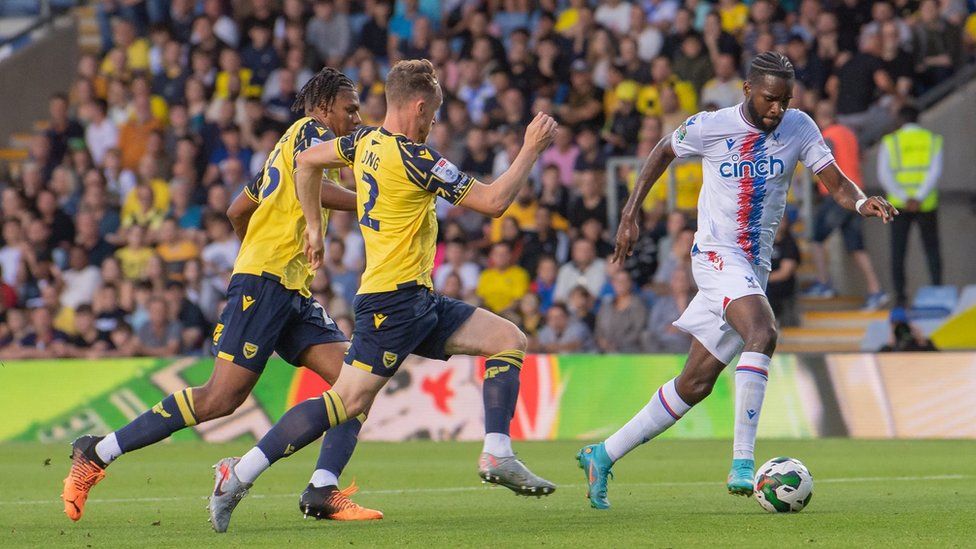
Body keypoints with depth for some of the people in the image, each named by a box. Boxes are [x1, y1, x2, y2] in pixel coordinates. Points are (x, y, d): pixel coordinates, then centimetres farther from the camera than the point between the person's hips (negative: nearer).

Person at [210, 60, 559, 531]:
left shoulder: (366, 141, 9)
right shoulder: (413, 158, -17)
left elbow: (307, 160, 22)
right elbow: (493, 201, -15)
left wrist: (313, 226, 28)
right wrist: (531, 150, -5)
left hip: (417, 301, 10)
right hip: (395, 301, -10)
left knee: (509, 340, 8)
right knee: (349, 400, -12)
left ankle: (497, 456, 1)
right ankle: (240, 473, -10)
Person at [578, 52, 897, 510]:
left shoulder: (799, 128, 0)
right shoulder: (709, 127, -7)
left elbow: (836, 183, -2)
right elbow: (662, 153, 11)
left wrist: (862, 202, -24)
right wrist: (630, 214, 8)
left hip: (755, 267, 5)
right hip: (717, 254, -5)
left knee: (696, 384, 7)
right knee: (762, 333, -32)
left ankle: (603, 455, 20)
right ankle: (742, 463, -34)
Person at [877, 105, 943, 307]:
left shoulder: (890, 141, 2)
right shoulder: (933, 140, 5)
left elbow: (884, 174, -9)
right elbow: (935, 171, -8)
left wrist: (904, 198, -14)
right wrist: (919, 198, -15)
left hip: (899, 205, -1)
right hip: (927, 205, 1)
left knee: (898, 251, 3)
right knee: (932, 248, 11)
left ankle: (900, 293, -2)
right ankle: (937, 288, 1)